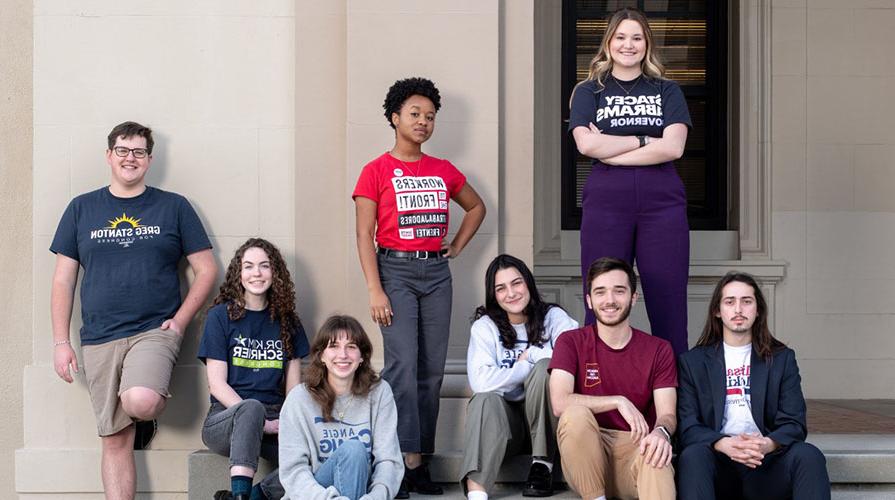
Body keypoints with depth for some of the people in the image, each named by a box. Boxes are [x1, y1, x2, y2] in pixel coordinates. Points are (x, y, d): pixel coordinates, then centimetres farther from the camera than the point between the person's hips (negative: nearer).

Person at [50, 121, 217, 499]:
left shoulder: (174, 206, 6)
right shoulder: (82, 209, 11)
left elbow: (206, 269, 5)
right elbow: (63, 280, 10)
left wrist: (180, 320, -6)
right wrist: (60, 343, 2)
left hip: (155, 330, -2)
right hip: (99, 340, 2)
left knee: (139, 402, -30)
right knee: (115, 440, 1)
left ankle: (150, 415, 6)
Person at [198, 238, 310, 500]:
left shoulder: (286, 321, 15)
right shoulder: (221, 316, 4)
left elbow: (293, 386, 12)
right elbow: (217, 384, -4)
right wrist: (260, 421, -15)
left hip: (274, 422, 3)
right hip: (226, 417, -3)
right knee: (251, 407, -40)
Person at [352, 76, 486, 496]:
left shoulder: (444, 171, 11)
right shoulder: (377, 171, -1)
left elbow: (476, 207, 28)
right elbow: (364, 234, -5)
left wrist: (456, 247, 13)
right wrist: (375, 290, -14)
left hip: (437, 272, 5)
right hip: (395, 269, -4)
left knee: (432, 369, 3)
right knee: (403, 363, -16)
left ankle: (419, 463, 8)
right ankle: (406, 459, -14)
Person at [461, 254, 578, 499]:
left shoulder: (553, 317, -1)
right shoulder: (484, 327, 0)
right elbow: (481, 381, -19)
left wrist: (531, 355, -12)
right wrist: (528, 367, -13)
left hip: (546, 419, 0)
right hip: (505, 419, 0)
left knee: (544, 368, -27)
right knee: (486, 400, -33)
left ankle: (543, 463, -18)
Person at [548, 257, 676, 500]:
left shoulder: (659, 350, 8)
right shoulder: (571, 342, 4)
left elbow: (667, 414, -2)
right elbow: (559, 403, -12)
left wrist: (661, 432, -27)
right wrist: (618, 401, -17)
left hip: (636, 450, 0)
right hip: (585, 456, 0)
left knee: (657, 453, -36)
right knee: (576, 414, -32)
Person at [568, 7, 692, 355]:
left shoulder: (667, 91, 13)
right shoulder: (589, 91, 12)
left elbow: (673, 147, -3)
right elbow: (586, 144, -6)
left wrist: (610, 151, -6)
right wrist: (645, 141, -5)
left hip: (662, 204, 0)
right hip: (605, 205, 0)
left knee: (668, 306, -1)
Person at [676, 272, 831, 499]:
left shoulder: (782, 358, 15)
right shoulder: (693, 361, 12)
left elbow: (794, 424, 6)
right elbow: (687, 427, 2)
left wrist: (768, 444, -18)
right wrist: (725, 444, -20)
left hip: (765, 465, 1)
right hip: (719, 463, -1)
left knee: (808, 455, -30)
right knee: (693, 455, -34)